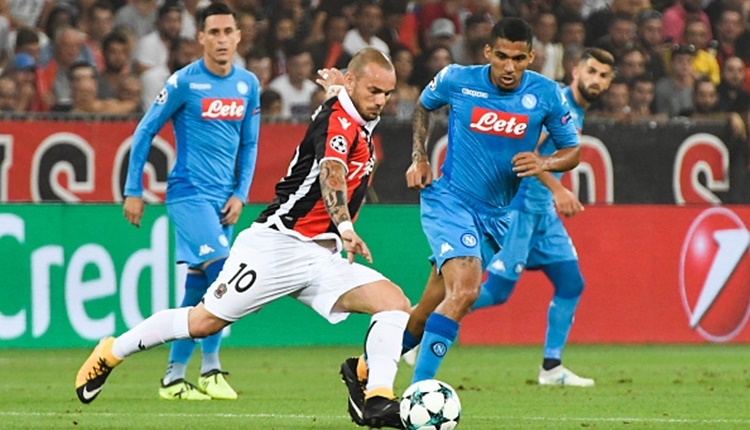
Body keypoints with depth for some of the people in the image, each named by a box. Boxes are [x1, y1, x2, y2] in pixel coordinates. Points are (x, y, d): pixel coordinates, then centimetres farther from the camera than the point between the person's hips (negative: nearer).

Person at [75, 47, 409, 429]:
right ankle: (111, 352, 16)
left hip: (321, 258, 8)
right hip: (278, 242, -8)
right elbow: (330, 172, -36)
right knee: (206, 320, -4)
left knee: (396, 303, -11)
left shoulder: (359, 125, 14)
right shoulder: (338, 118, -15)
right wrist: (345, 229, -51)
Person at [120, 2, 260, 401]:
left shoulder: (248, 84, 7)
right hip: (188, 193, -6)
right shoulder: (184, 82, -9)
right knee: (222, 271, -20)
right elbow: (144, 132, -2)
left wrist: (240, 194, 4)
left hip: (222, 199, 6)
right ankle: (210, 369, -13)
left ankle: (174, 377, 14)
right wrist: (133, 192, -3)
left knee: (198, 287, 7)